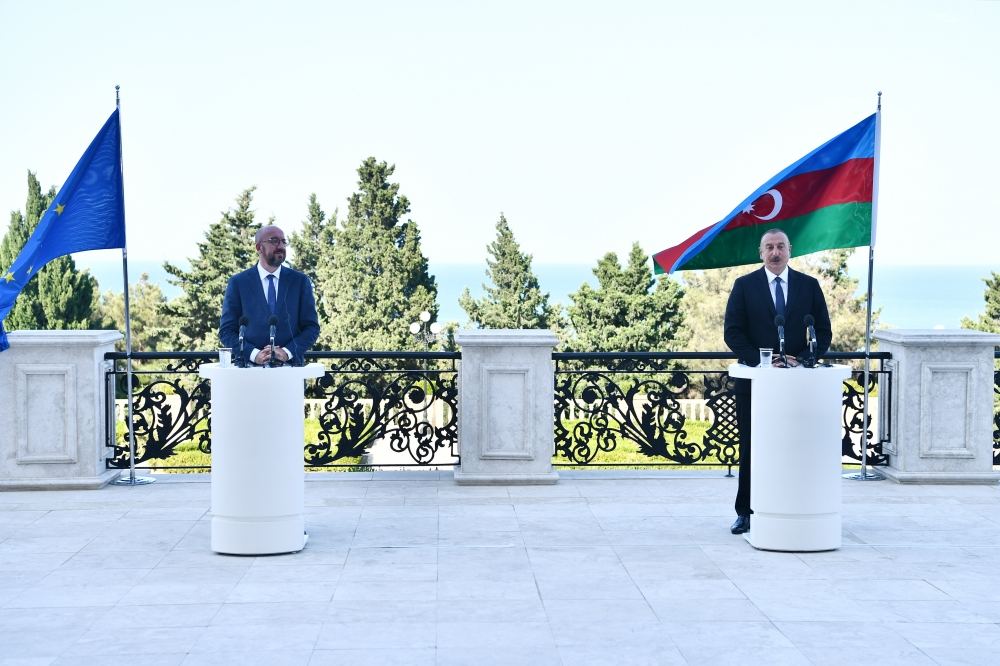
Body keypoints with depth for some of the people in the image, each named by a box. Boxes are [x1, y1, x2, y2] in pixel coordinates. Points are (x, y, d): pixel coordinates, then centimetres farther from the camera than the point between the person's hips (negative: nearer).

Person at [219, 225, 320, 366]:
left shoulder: (300, 281, 11)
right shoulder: (237, 283, 8)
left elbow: (312, 327, 9)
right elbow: (226, 331, 5)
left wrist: (287, 352, -7)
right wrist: (253, 354, -10)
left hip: (290, 364, 0)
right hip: (250, 365, 0)